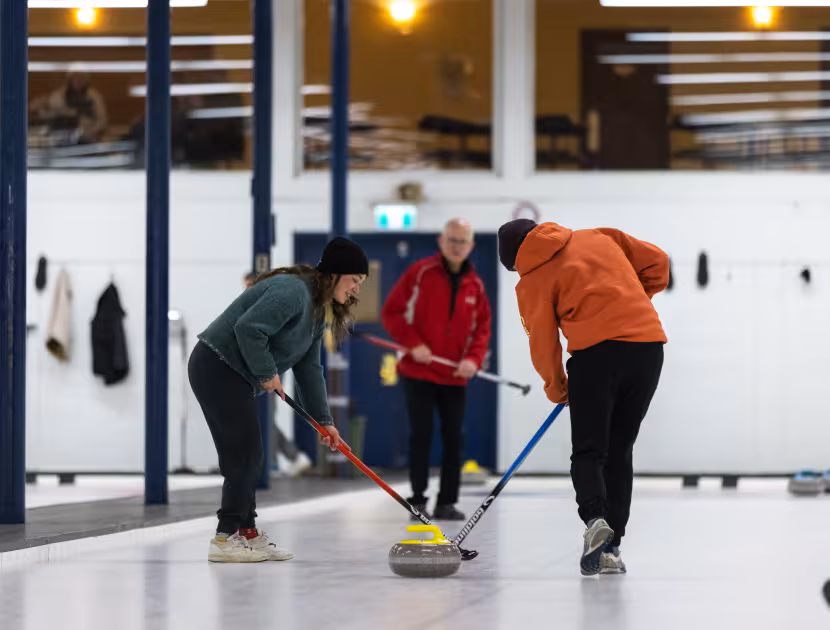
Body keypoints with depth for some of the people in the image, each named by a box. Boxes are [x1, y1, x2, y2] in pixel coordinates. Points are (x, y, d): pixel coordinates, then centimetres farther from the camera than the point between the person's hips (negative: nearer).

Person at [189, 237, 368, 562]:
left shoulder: (317, 310, 14)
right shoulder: (293, 291, -19)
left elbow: (309, 368, 16)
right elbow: (249, 328, -28)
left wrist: (323, 419, 10)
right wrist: (267, 373, -15)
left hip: (232, 377, 10)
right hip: (217, 368, -10)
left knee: (243, 457, 12)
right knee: (245, 453, -10)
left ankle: (248, 535, 18)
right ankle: (225, 539, -6)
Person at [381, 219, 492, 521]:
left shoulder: (475, 285, 5)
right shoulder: (420, 272, -7)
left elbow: (482, 328, 9)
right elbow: (391, 312, -6)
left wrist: (474, 359, -9)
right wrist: (413, 344, -16)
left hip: (455, 377, 4)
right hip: (419, 373, -4)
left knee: (453, 439, 4)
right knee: (421, 435, 0)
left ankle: (447, 502, 12)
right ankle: (418, 500, 8)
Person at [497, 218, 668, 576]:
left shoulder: (531, 281, 7)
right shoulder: (600, 238, 18)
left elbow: (542, 341, 7)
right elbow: (656, 262, 18)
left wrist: (556, 387, 21)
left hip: (596, 352, -4)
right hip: (649, 345, 4)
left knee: (588, 452, 5)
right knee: (619, 451, 13)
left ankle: (595, 519, -22)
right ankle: (611, 547, 10)